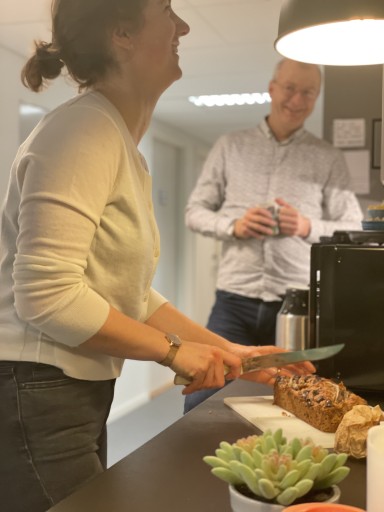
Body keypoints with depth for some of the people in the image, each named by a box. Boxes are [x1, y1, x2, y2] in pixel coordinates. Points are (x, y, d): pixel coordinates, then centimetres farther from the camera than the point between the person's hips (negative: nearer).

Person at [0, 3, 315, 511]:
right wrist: (174, 350, -15)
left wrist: (231, 352, 10)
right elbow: (47, 294, -25)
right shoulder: (84, 128, -16)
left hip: (81, 397, 9)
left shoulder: (124, 147, 12)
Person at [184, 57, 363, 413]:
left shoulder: (329, 159, 6)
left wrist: (308, 227, -15)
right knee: (201, 402, -1)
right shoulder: (230, 146, 9)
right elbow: (195, 211, 9)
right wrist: (233, 226, -11)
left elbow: (353, 230, 5)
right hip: (235, 298, 1)